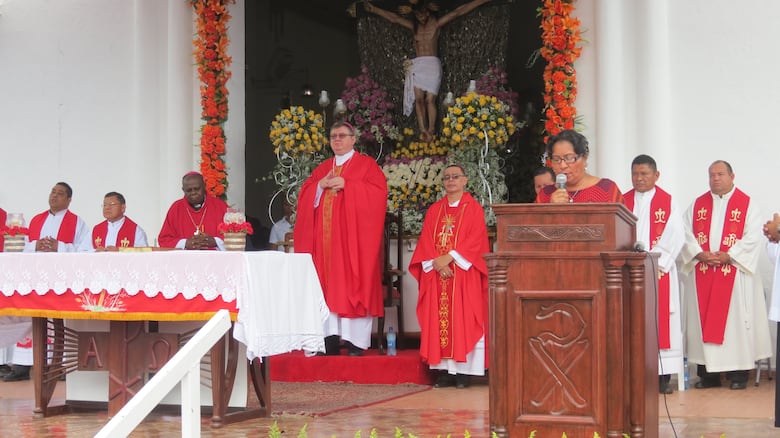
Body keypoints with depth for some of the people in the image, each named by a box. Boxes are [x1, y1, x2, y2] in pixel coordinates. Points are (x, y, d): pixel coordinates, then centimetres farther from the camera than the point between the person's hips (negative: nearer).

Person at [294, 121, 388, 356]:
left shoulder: (366, 164, 5)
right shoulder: (322, 168, 20)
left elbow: (377, 191, -10)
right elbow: (305, 195, 13)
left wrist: (346, 184, -15)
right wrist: (321, 185, -6)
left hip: (353, 237, -5)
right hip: (326, 237, 5)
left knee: (353, 287, -8)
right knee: (328, 287, 0)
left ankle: (356, 342, -7)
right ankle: (331, 339, 1)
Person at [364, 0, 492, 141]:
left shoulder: (436, 24, 7)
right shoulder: (414, 26, 15)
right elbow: (393, 18, 18)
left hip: (432, 65, -3)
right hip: (417, 65, 3)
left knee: (430, 100, -9)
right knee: (419, 99, -7)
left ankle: (431, 132, -9)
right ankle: (423, 131, -9)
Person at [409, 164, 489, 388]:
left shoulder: (474, 209, 4)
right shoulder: (434, 210, 15)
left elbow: (475, 241, -7)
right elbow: (425, 241, 7)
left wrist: (449, 258, -16)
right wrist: (436, 262, -10)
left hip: (463, 273, -3)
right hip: (436, 272, 3)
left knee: (462, 318, -7)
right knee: (438, 319, -2)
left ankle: (462, 369, -5)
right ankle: (444, 369, -1)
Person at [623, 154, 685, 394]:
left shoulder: (667, 203, 5)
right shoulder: (623, 202, 11)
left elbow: (675, 237, -4)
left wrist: (654, 262, -13)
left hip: (659, 272, -2)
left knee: (660, 321, -2)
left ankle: (663, 376, 1)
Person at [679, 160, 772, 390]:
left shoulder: (746, 204, 2)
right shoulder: (697, 205, 12)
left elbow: (753, 236, -7)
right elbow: (686, 233, 6)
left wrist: (729, 255, -15)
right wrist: (700, 254, -10)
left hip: (734, 273, -3)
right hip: (701, 274, 3)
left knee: (734, 318, -3)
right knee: (704, 320, 2)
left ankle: (738, 373, 2)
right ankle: (707, 373, 7)